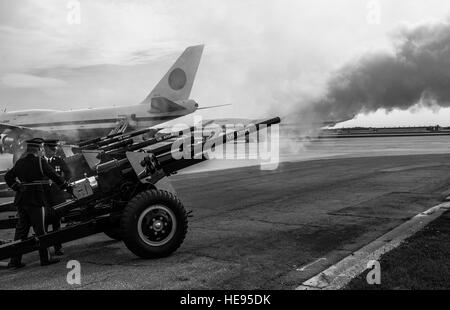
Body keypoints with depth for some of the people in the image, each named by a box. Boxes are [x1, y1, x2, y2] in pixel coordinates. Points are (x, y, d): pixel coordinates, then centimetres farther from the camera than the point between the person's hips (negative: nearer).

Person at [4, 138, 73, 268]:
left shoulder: (20, 162, 10)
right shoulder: (40, 161, -10)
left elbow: (8, 177, 13)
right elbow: (54, 176, -9)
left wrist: (17, 188, 11)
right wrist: (67, 187, 0)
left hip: (21, 200, 6)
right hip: (35, 200, -6)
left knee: (21, 230, 12)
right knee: (40, 230, 2)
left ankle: (15, 260, 15)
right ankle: (45, 259, 10)